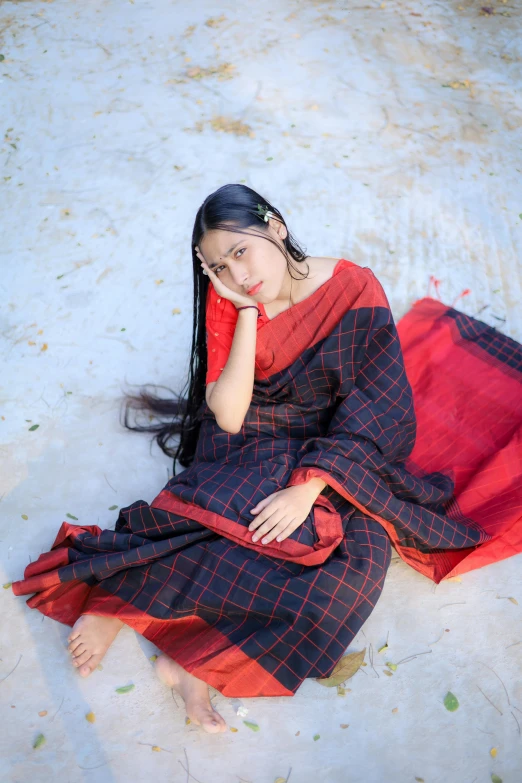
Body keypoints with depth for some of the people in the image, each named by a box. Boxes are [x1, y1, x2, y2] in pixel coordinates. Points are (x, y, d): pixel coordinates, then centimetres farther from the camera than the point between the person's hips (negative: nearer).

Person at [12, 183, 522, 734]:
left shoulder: (355, 290, -14)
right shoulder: (227, 302, -8)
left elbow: (374, 411, -13)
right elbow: (229, 415, -16)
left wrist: (307, 489, -23)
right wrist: (249, 311, -20)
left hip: (333, 456, 1)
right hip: (249, 450, 0)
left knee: (362, 556, -26)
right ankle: (110, 602, -17)